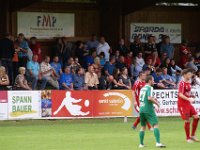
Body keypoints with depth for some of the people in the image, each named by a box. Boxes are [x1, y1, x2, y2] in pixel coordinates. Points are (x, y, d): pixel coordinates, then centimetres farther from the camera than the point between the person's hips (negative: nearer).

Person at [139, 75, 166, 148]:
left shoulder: (142, 88, 16)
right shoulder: (150, 88, -8)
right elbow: (149, 98, -22)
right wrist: (156, 102, -8)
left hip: (141, 109, 8)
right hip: (148, 109, -8)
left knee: (143, 126, 16)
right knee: (155, 124, -8)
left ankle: (141, 144, 16)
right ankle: (158, 142, -20)